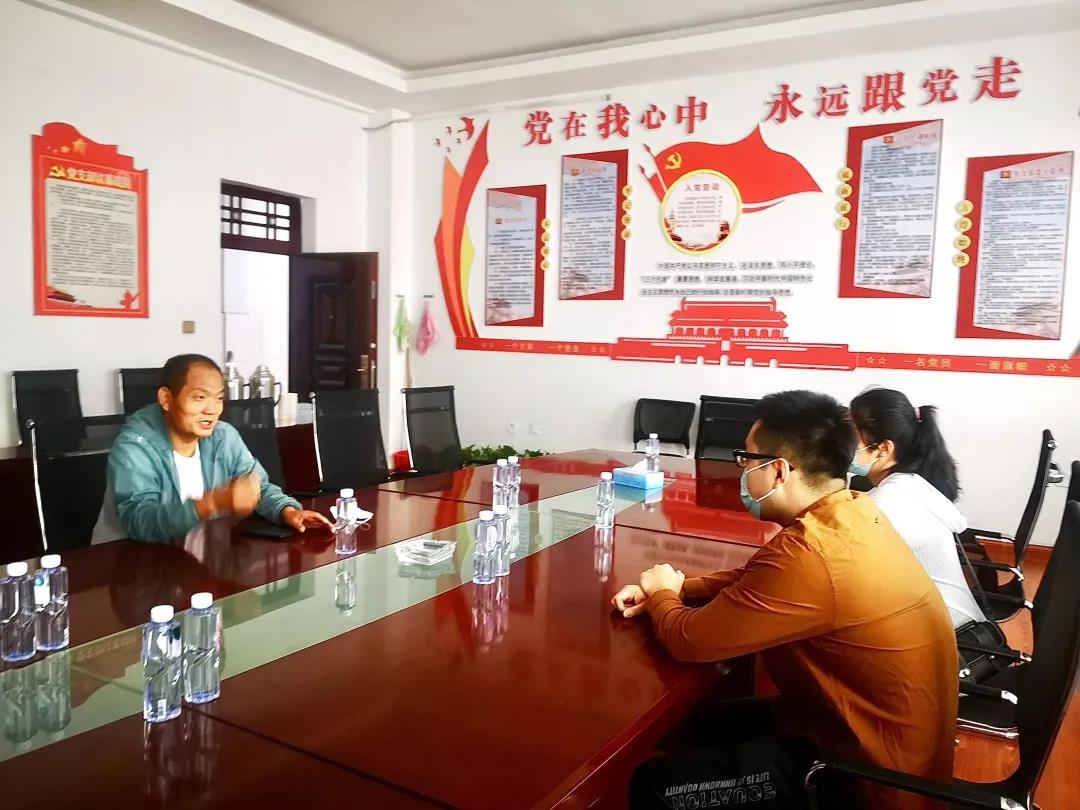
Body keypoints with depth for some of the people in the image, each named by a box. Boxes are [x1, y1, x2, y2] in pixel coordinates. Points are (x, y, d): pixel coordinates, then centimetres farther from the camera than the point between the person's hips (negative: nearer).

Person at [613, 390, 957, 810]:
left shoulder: (808, 555, -32)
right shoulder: (854, 510, -2)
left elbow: (689, 639, -22)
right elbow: (753, 578, 12)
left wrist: (661, 595, -1)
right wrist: (674, 590, 1)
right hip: (881, 734, 9)